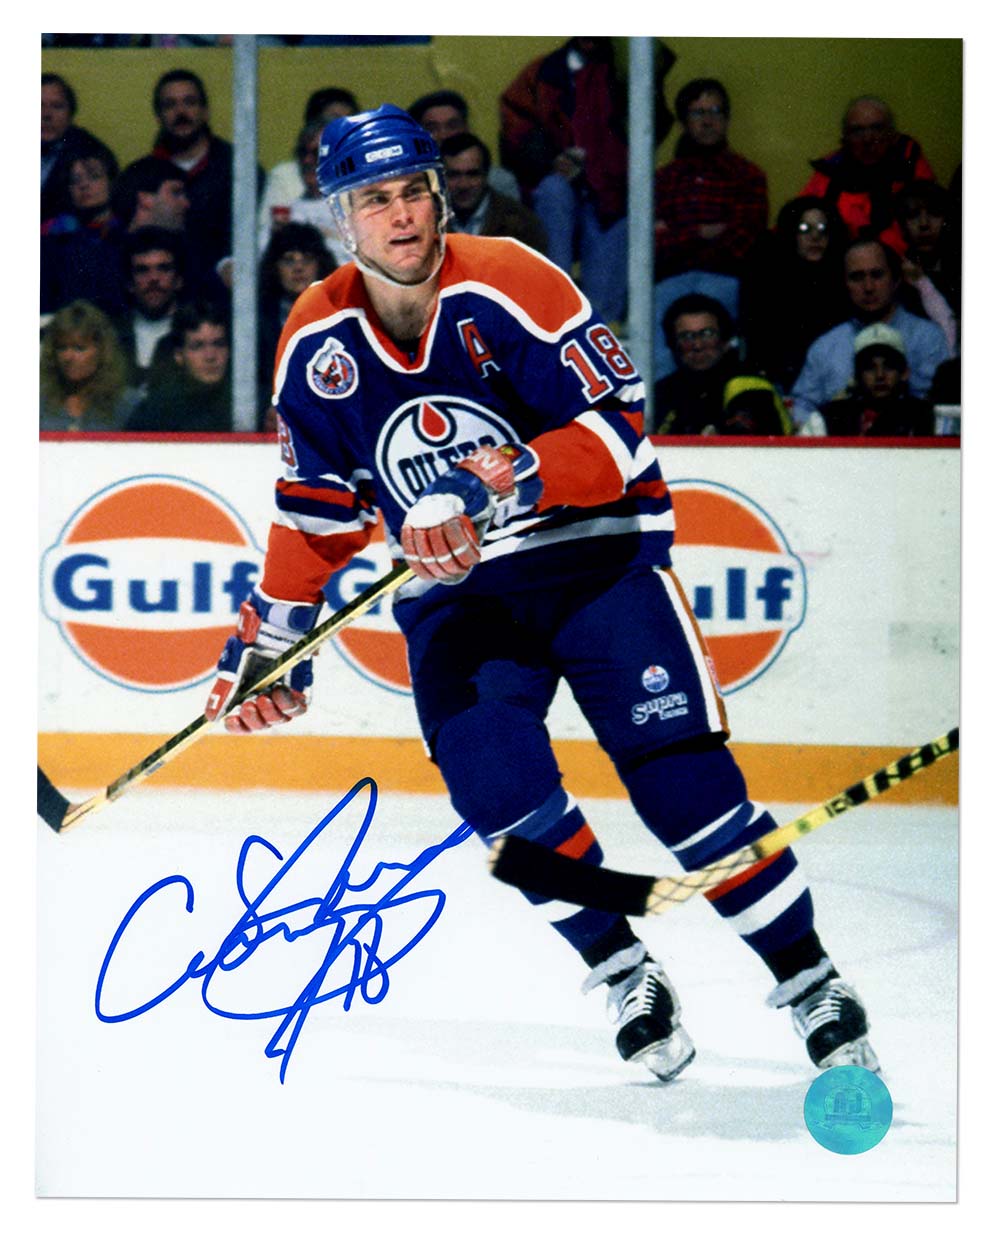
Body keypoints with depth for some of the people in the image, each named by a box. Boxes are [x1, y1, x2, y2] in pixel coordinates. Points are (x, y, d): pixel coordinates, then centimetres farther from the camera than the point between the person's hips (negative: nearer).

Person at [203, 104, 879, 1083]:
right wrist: (269, 641, 7)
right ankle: (627, 981, -1)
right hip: (454, 595, 3)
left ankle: (811, 987, -2)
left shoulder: (507, 288, -16)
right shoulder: (318, 343, -2)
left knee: (679, 775, -15)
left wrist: (496, 487, -35)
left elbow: (617, 426, -23)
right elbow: (317, 510, 10)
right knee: (494, 782, -20)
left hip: (598, 555, -3)